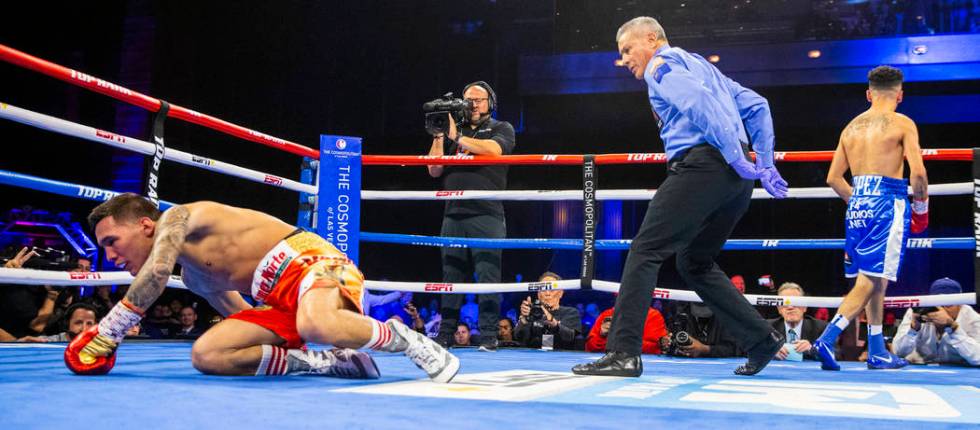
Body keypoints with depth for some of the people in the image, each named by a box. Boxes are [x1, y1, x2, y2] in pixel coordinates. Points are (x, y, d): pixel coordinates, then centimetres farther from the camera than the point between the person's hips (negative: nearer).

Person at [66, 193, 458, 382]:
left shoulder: (176, 218, -2)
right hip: (283, 303, 10)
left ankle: (403, 338, -13)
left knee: (317, 327, -42)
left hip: (309, 258, -10)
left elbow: (156, 274, -21)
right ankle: (330, 362, -8)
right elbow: (239, 314, 33)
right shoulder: (193, 278, 25)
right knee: (206, 355, -3)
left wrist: (103, 335, -15)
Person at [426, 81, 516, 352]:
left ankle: (488, 336, -6)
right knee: (451, 276, 4)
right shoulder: (453, 130, 21)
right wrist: (439, 136, 4)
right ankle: (445, 335, 9)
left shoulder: (501, 128, 10)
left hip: (486, 215, -4)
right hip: (454, 214, 4)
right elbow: (434, 170, 14)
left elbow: (493, 149, -13)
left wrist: (457, 138, -8)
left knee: (487, 275, -8)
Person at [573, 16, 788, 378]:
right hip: (735, 179, 9)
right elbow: (757, 106, 26)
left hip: (701, 164, -9)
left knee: (645, 252, -7)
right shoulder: (702, 66, 30)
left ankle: (623, 352, -11)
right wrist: (765, 164, 19)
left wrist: (736, 158, -18)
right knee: (695, 262, 19)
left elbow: (699, 104, -15)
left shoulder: (661, 64, 3)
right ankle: (761, 339, 16)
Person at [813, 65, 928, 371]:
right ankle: (827, 340, -18)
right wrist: (921, 209, 3)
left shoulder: (851, 127, 15)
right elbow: (918, 172, -11)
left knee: (874, 280, 14)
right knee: (871, 281, -6)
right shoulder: (902, 124, -2)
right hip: (887, 203, -6)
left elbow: (833, 178, 14)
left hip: (857, 205, 6)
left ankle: (878, 352, 19)